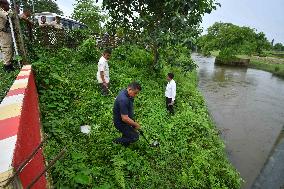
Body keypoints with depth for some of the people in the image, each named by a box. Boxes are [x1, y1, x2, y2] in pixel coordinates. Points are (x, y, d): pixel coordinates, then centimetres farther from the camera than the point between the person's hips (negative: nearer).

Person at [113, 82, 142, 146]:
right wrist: (136, 124, -20)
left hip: (126, 118, 10)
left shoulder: (125, 92, -5)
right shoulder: (123, 100, -36)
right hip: (120, 122, -10)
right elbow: (124, 118, -34)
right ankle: (117, 141, 13)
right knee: (135, 137, -4)